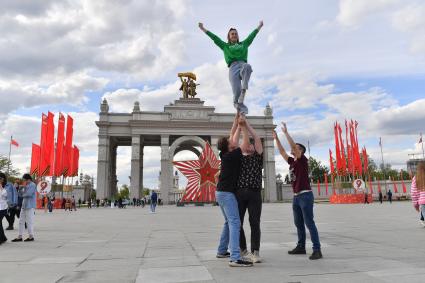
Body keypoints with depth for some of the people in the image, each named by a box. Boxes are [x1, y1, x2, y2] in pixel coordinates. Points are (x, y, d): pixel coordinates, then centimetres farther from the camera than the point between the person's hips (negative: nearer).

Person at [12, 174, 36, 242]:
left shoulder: (32, 185, -9)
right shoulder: (26, 186, 18)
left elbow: (28, 194, -20)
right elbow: (21, 194, 16)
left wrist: (23, 195, -2)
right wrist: (20, 188, -1)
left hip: (30, 206, -9)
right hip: (24, 205, 9)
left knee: (29, 221, -3)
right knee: (21, 221, 10)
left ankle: (31, 236, 6)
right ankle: (20, 236, 16)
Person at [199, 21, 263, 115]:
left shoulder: (244, 44, 32)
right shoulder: (225, 46, 27)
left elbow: (252, 35, 40)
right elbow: (214, 37, 25)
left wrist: (259, 26, 49)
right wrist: (203, 29, 24)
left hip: (243, 65, 1)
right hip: (233, 67, -1)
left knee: (247, 66, -40)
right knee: (237, 92, -21)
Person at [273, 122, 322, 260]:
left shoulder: (303, 160, -7)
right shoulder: (292, 161, 14)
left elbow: (293, 145, -18)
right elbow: (282, 152, 19)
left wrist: (286, 132, -15)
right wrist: (276, 138, 16)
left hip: (305, 195, -9)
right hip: (296, 196, 9)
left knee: (309, 223, -9)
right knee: (298, 223, 13)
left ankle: (317, 250, -5)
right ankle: (301, 247, 22)